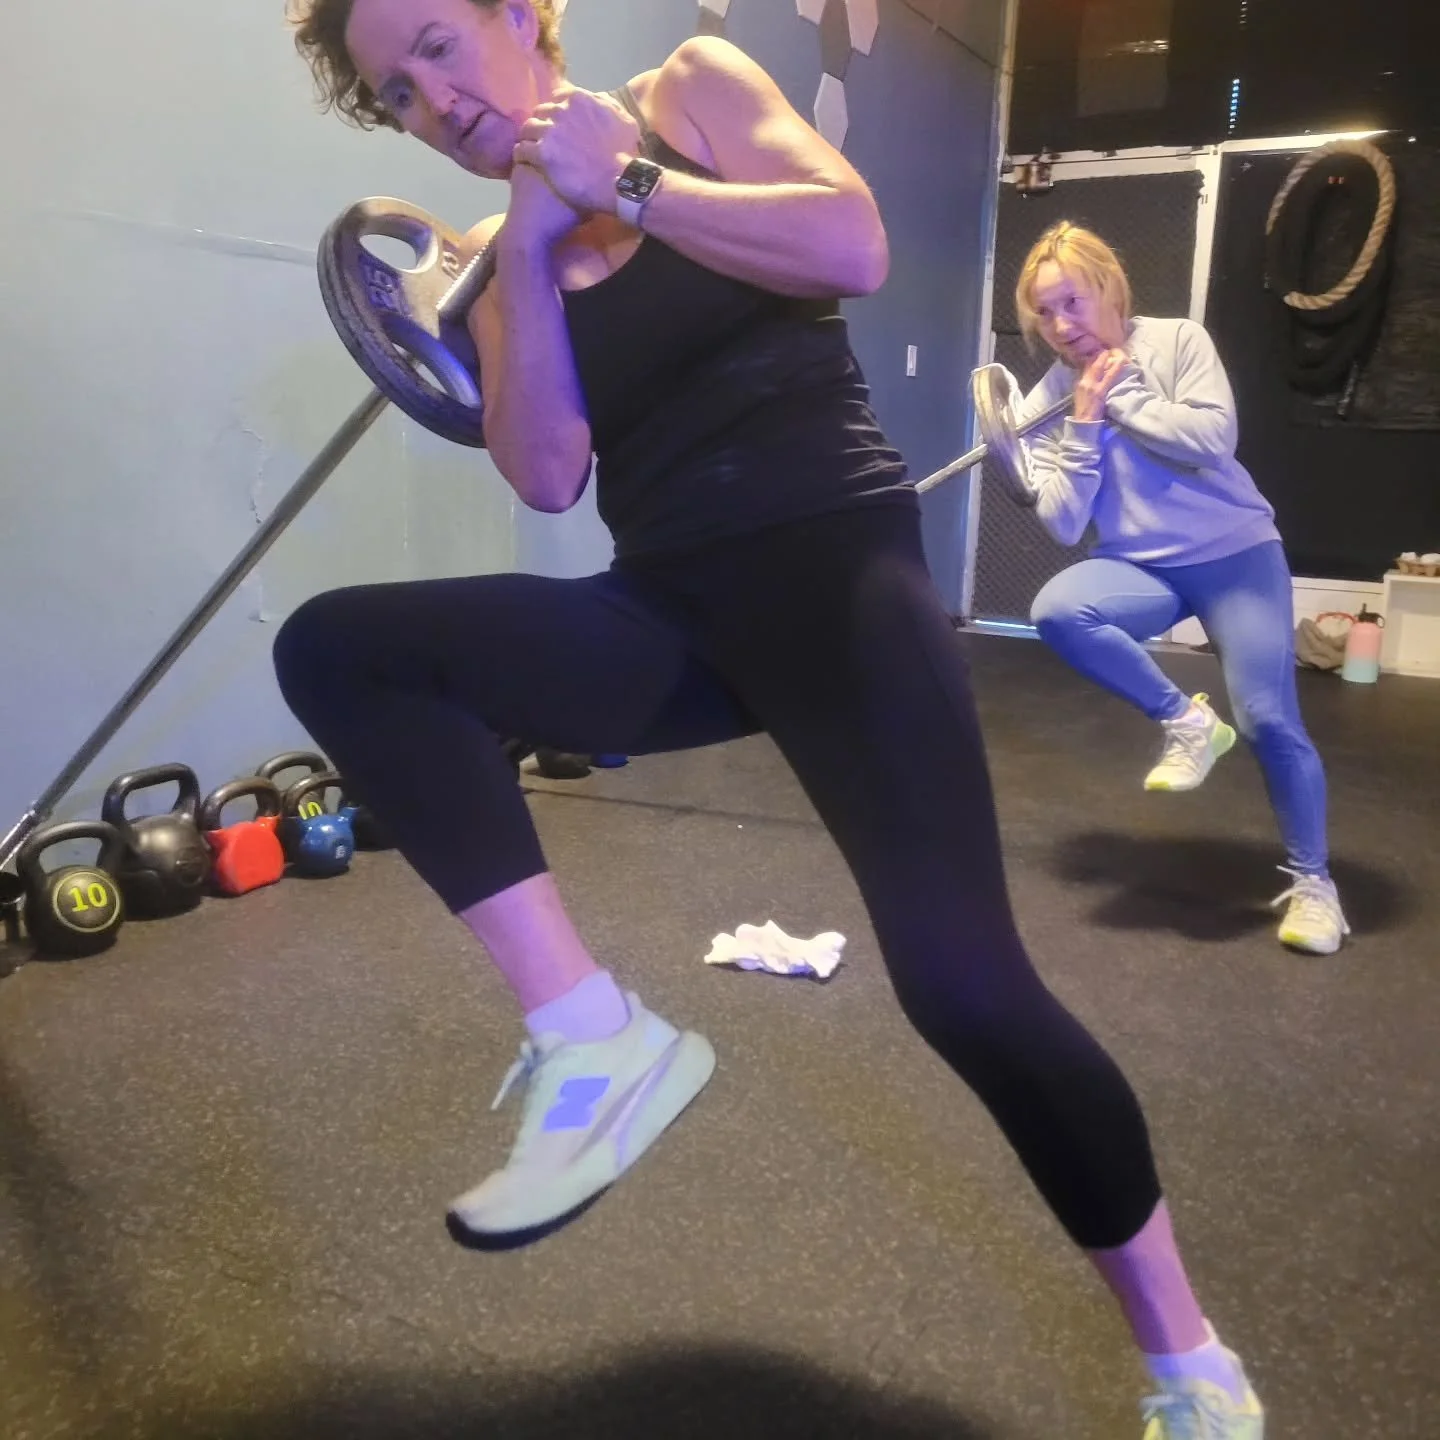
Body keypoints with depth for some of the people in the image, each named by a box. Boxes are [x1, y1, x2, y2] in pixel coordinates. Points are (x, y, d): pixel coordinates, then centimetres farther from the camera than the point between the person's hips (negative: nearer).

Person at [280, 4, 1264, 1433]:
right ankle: (595, 1038, -15)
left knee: (961, 978, -16)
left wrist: (626, 183, -4)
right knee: (333, 647, -13)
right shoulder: (504, 262, 15)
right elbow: (548, 478, -2)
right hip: (671, 616, 5)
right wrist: (530, 244, -2)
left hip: (833, 566, -4)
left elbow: (854, 248, -11)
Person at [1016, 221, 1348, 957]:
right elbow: (1062, 524, -7)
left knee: (1268, 719, -12)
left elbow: (1213, 439, -19)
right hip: (1140, 567, 2)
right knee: (1056, 611, -30)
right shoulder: (1048, 400, 0)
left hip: (1235, 553, -2)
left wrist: (1124, 396, -13)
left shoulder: (1177, 341, -5)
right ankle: (1185, 720, -9)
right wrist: (1085, 426, -15)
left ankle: (1311, 880, 10)